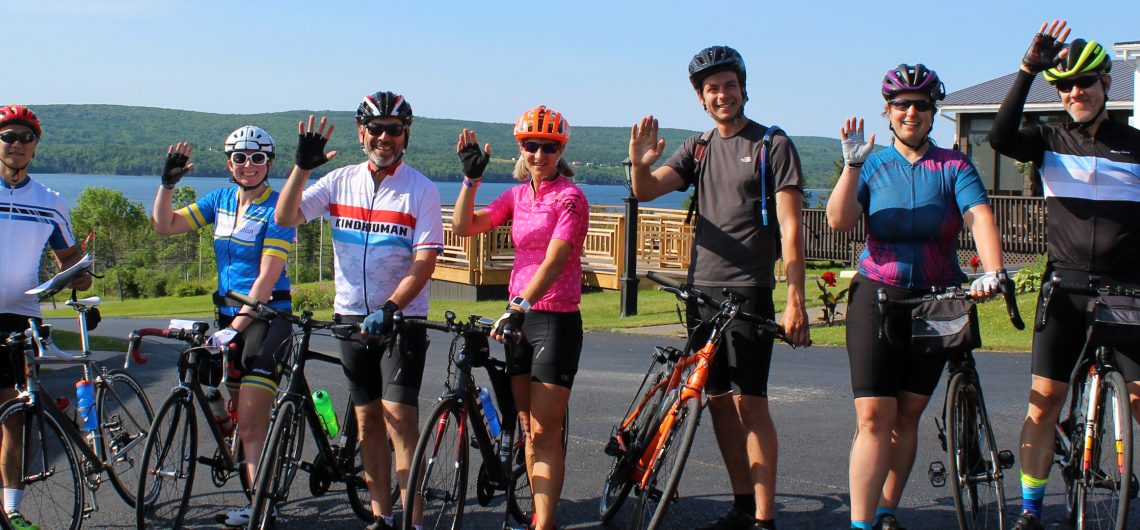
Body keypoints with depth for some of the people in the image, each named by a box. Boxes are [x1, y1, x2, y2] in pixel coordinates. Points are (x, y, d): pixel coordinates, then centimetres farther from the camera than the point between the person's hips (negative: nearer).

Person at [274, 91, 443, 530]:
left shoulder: (421, 190, -6)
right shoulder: (340, 182, 5)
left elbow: (425, 261, -12)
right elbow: (286, 218, -2)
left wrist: (390, 309, -24)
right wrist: (302, 166, -14)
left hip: (402, 318, -4)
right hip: (352, 315, 4)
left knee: (398, 416, -13)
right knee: (367, 419, 9)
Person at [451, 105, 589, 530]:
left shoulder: (569, 197, -9)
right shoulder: (517, 195, 11)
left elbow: (554, 260, -21)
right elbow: (465, 227, 4)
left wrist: (519, 307, -32)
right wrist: (471, 177, -6)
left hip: (556, 320, -7)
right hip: (520, 318, 7)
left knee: (544, 434, -7)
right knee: (529, 429, 11)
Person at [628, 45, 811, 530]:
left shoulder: (774, 146, -2)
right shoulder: (699, 148, 15)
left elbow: (790, 228, -7)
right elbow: (647, 191, 4)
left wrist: (795, 300, -14)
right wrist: (640, 164, -19)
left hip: (748, 290, -6)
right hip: (701, 288, 6)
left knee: (748, 402, -9)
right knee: (718, 400, 9)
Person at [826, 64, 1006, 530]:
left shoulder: (953, 166, 2)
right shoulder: (874, 165, 4)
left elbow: (980, 218, -14)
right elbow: (839, 221, -9)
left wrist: (991, 271, -31)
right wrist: (852, 164, -20)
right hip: (877, 296, -1)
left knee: (907, 416, 8)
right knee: (874, 416, -10)